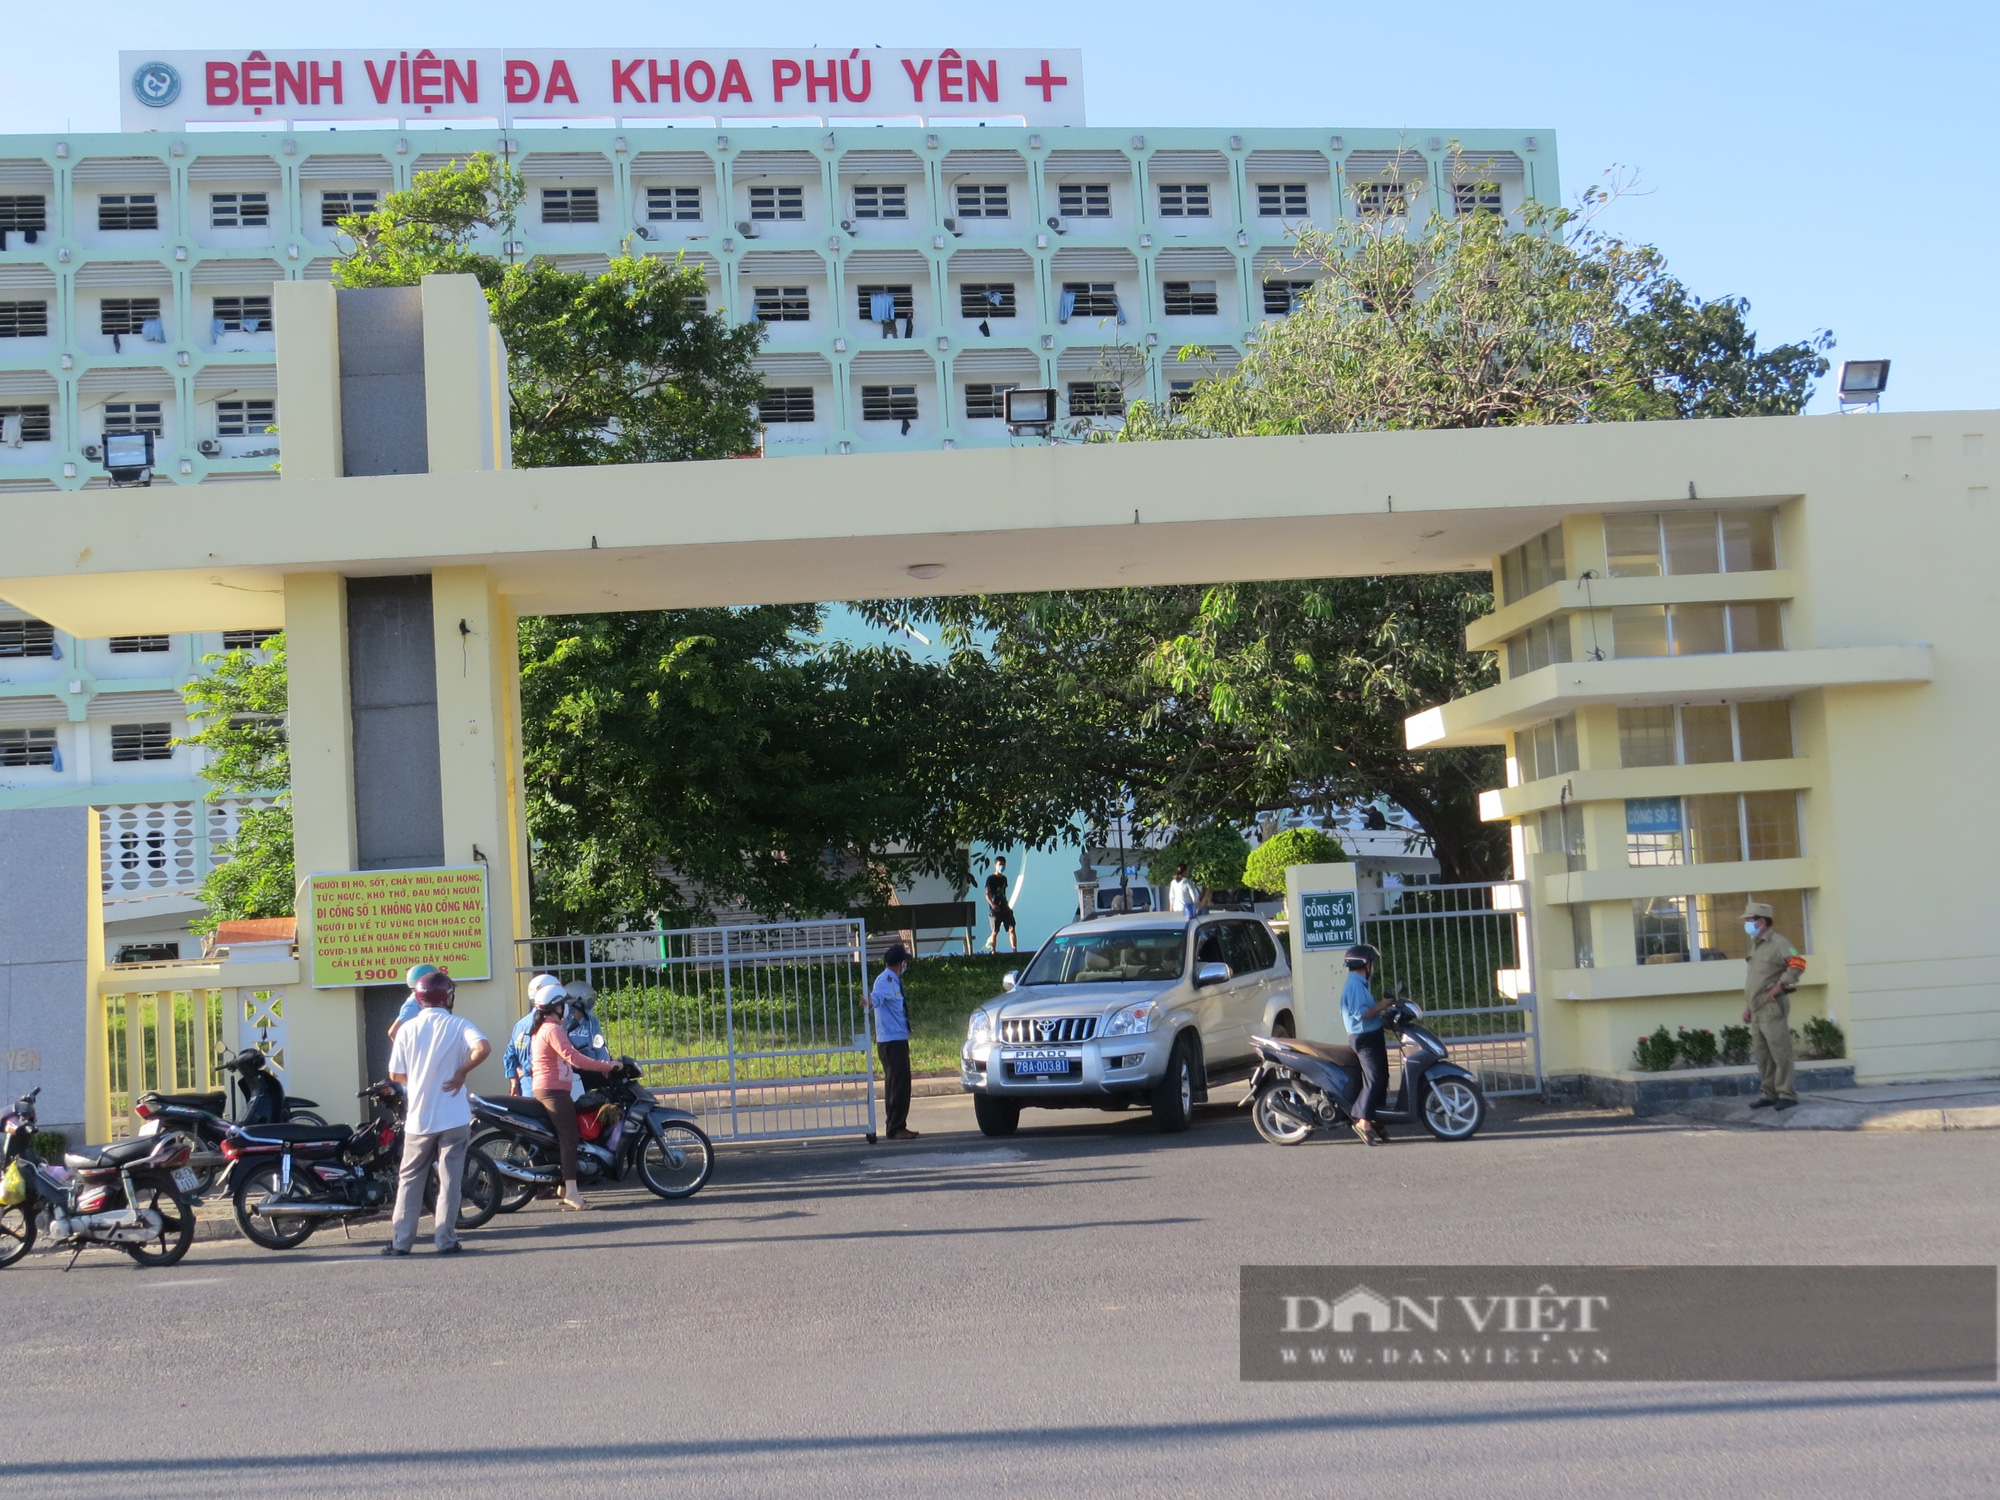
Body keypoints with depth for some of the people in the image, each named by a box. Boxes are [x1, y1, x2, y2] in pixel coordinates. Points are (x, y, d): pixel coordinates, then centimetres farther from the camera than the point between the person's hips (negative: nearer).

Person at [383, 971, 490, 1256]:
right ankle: (445, 1240, 2)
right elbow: (483, 1048, -23)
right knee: (449, 1180, 4)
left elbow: (395, 1074, 3)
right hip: (454, 1118, -2)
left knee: (409, 1180, 12)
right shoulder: (458, 1025, -5)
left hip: (418, 1118, 2)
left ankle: (400, 1241, 10)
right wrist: (461, 1072, -10)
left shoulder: (407, 1030, 1)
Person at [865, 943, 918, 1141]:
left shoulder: (893, 980, 14)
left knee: (900, 1084, 14)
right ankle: (895, 1128, -11)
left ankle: (897, 1127, 20)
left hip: (898, 1040, 10)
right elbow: (877, 996, -38)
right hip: (891, 1041, -10)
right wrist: (871, 1002, -57)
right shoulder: (885, 980, -16)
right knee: (898, 1084, -12)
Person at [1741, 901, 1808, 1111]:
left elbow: (1798, 964, -21)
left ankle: (1786, 1094, -6)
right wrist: (1748, 1007, 22)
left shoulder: (1778, 943, -8)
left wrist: (1780, 986, -20)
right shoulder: (1755, 946, 21)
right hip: (1757, 1010, 10)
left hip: (1772, 1007, -10)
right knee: (1762, 1055, 12)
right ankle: (1768, 1094, 17)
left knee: (1780, 1052, -9)